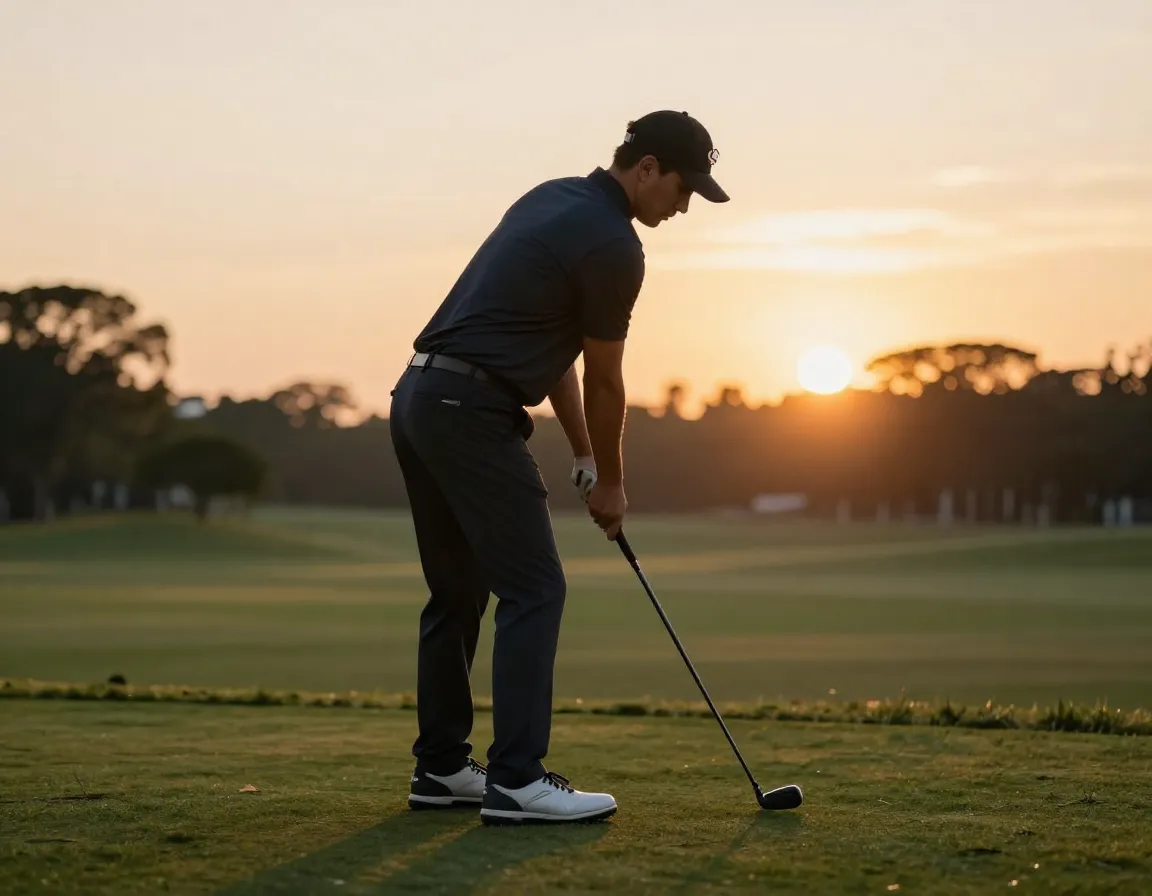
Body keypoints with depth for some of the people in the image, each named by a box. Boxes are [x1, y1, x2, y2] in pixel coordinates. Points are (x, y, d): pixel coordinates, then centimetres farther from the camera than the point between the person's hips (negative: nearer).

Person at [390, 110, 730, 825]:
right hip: (473, 414, -10)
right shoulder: (614, 245, -11)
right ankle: (517, 780, -8)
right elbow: (603, 382, -1)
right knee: (534, 590, -6)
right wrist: (611, 483, 13)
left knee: (458, 592, 15)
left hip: (418, 398, 10)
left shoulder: (555, 198, 18)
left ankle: (441, 767, 20)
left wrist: (582, 452, 22)